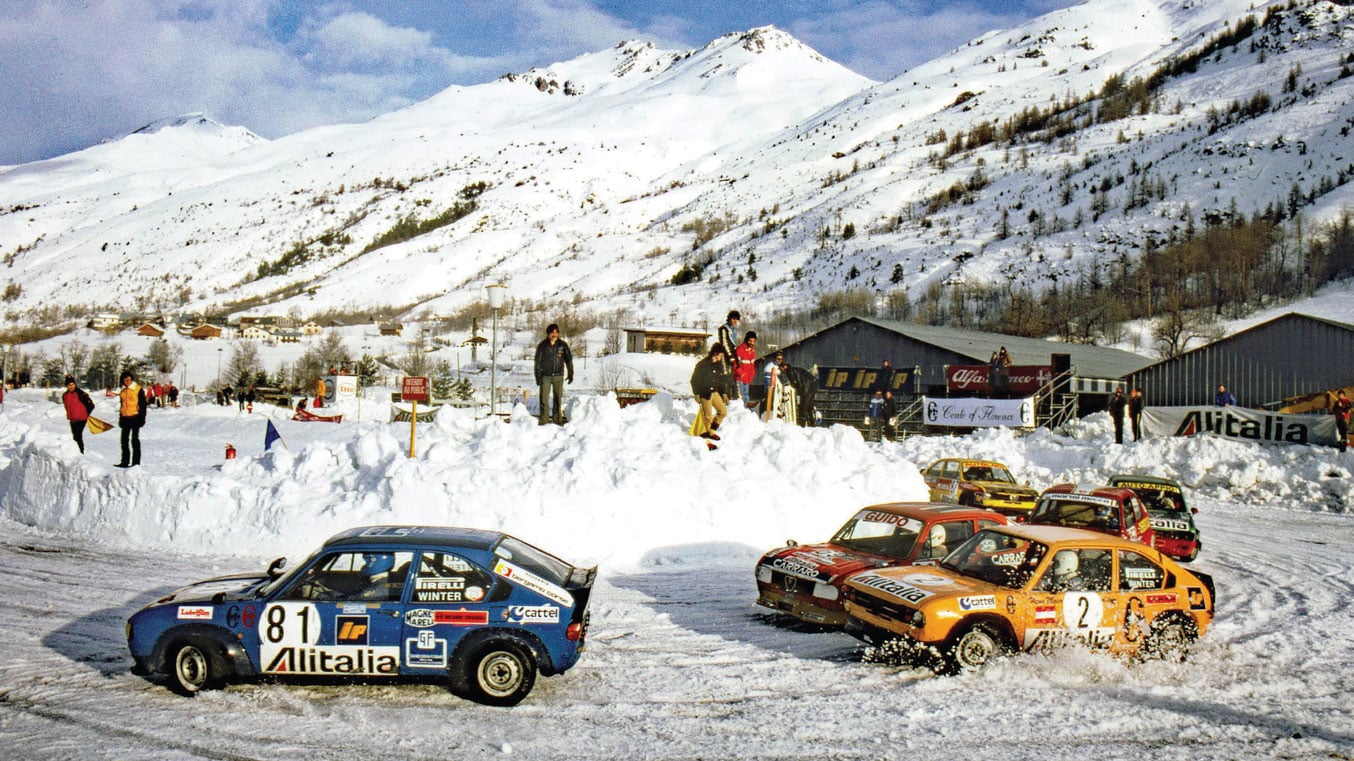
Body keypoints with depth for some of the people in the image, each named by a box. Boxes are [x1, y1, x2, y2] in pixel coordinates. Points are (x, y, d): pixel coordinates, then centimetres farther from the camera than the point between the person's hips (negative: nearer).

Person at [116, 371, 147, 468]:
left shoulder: (138, 390, -5)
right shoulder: (122, 391, 14)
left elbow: (143, 405, -6)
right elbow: (121, 405, 22)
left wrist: (142, 418, -11)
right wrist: (120, 419, 18)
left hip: (135, 418, -6)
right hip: (125, 419, 6)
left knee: (135, 440, -4)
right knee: (124, 440, 9)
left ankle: (136, 462, 0)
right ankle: (125, 461, 17)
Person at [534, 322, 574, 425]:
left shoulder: (563, 345, 1)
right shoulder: (542, 346, -2)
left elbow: (569, 359, 8)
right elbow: (538, 362, 1)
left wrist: (570, 374, 4)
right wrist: (538, 377, -3)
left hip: (559, 376, 1)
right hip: (545, 376, -1)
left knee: (558, 398, 5)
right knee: (544, 398, -4)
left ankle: (557, 420, 13)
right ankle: (544, 420, 1)